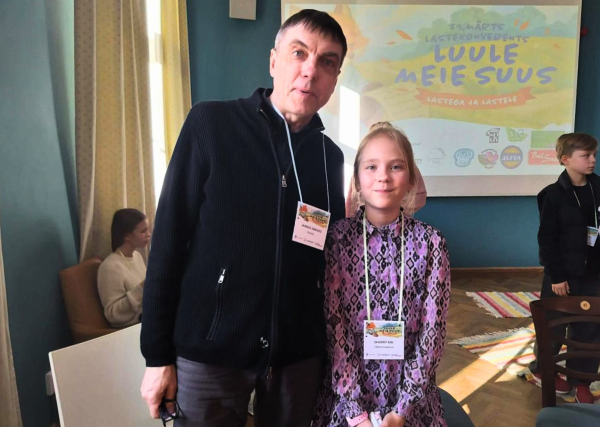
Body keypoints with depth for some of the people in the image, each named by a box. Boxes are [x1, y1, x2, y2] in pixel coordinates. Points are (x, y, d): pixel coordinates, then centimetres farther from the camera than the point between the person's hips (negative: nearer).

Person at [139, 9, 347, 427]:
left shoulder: (330, 155, 3)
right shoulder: (211, 123, -8)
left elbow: (330, 259, 9)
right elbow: (169, 238, -8)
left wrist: (330, 350, 9)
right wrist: (157, 354, -8)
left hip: (299, 355, 4)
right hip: (209, 352, -3)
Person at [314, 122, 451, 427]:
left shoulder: (430, 242, -8)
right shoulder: (338, 238, -9)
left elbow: (432, 330, -7)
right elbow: (334, 324, -10)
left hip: (411, 394, 0)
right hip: (346, 393, 0)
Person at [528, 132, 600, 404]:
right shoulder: (555, 195, -12)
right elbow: (547, 239, -12)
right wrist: (556, 275, -13)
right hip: (564, 274, -4)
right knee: (554, 327, 9)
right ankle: (541, 370, 30)